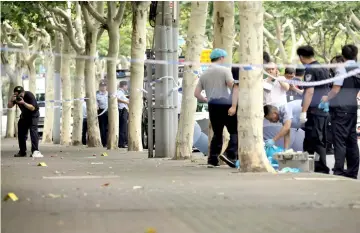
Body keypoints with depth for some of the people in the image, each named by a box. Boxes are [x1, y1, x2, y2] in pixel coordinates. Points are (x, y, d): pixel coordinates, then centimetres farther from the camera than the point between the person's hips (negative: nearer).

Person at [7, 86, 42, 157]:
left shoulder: (29, 95, -26)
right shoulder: (16, 97, -11)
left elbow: (33, 108, -30)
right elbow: (9, 106, -14)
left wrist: (23, 103, -43)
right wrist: (11, 100, -34)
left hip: (33, 115, -6)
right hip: (24, 115, 6)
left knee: (33, 130, -22)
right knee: (21, 132, 4)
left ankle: (35, 151, -29)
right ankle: (22, 152, 14)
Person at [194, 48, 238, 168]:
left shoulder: (204, 74, 15)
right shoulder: (225, 70, -1)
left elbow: (196, 93, 14)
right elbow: (233, 87, -12)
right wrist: (234, 106, -7)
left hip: (212, 106, 6)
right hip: (225, 104, -6)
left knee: (217, 133, 13)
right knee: (235, 131, -1)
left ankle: (212, 160, 8)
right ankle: (230, 155, -18)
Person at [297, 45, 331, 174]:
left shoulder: (310, 70, -11)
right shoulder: (324, 68, 13)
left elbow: (310, 92, -18)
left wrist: (303, 111, -18)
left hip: (314, 110, -8)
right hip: (324, 109, 8)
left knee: (315, 141, -5)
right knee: (321, 140, 10)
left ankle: (322, 169, -5)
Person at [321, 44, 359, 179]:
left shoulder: (342, 68, -12)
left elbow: (336, 89, -16)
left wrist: (327, 98, -2)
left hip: (341, 107, -6)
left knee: (339, 140, -6)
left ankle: (338, 171, -9)